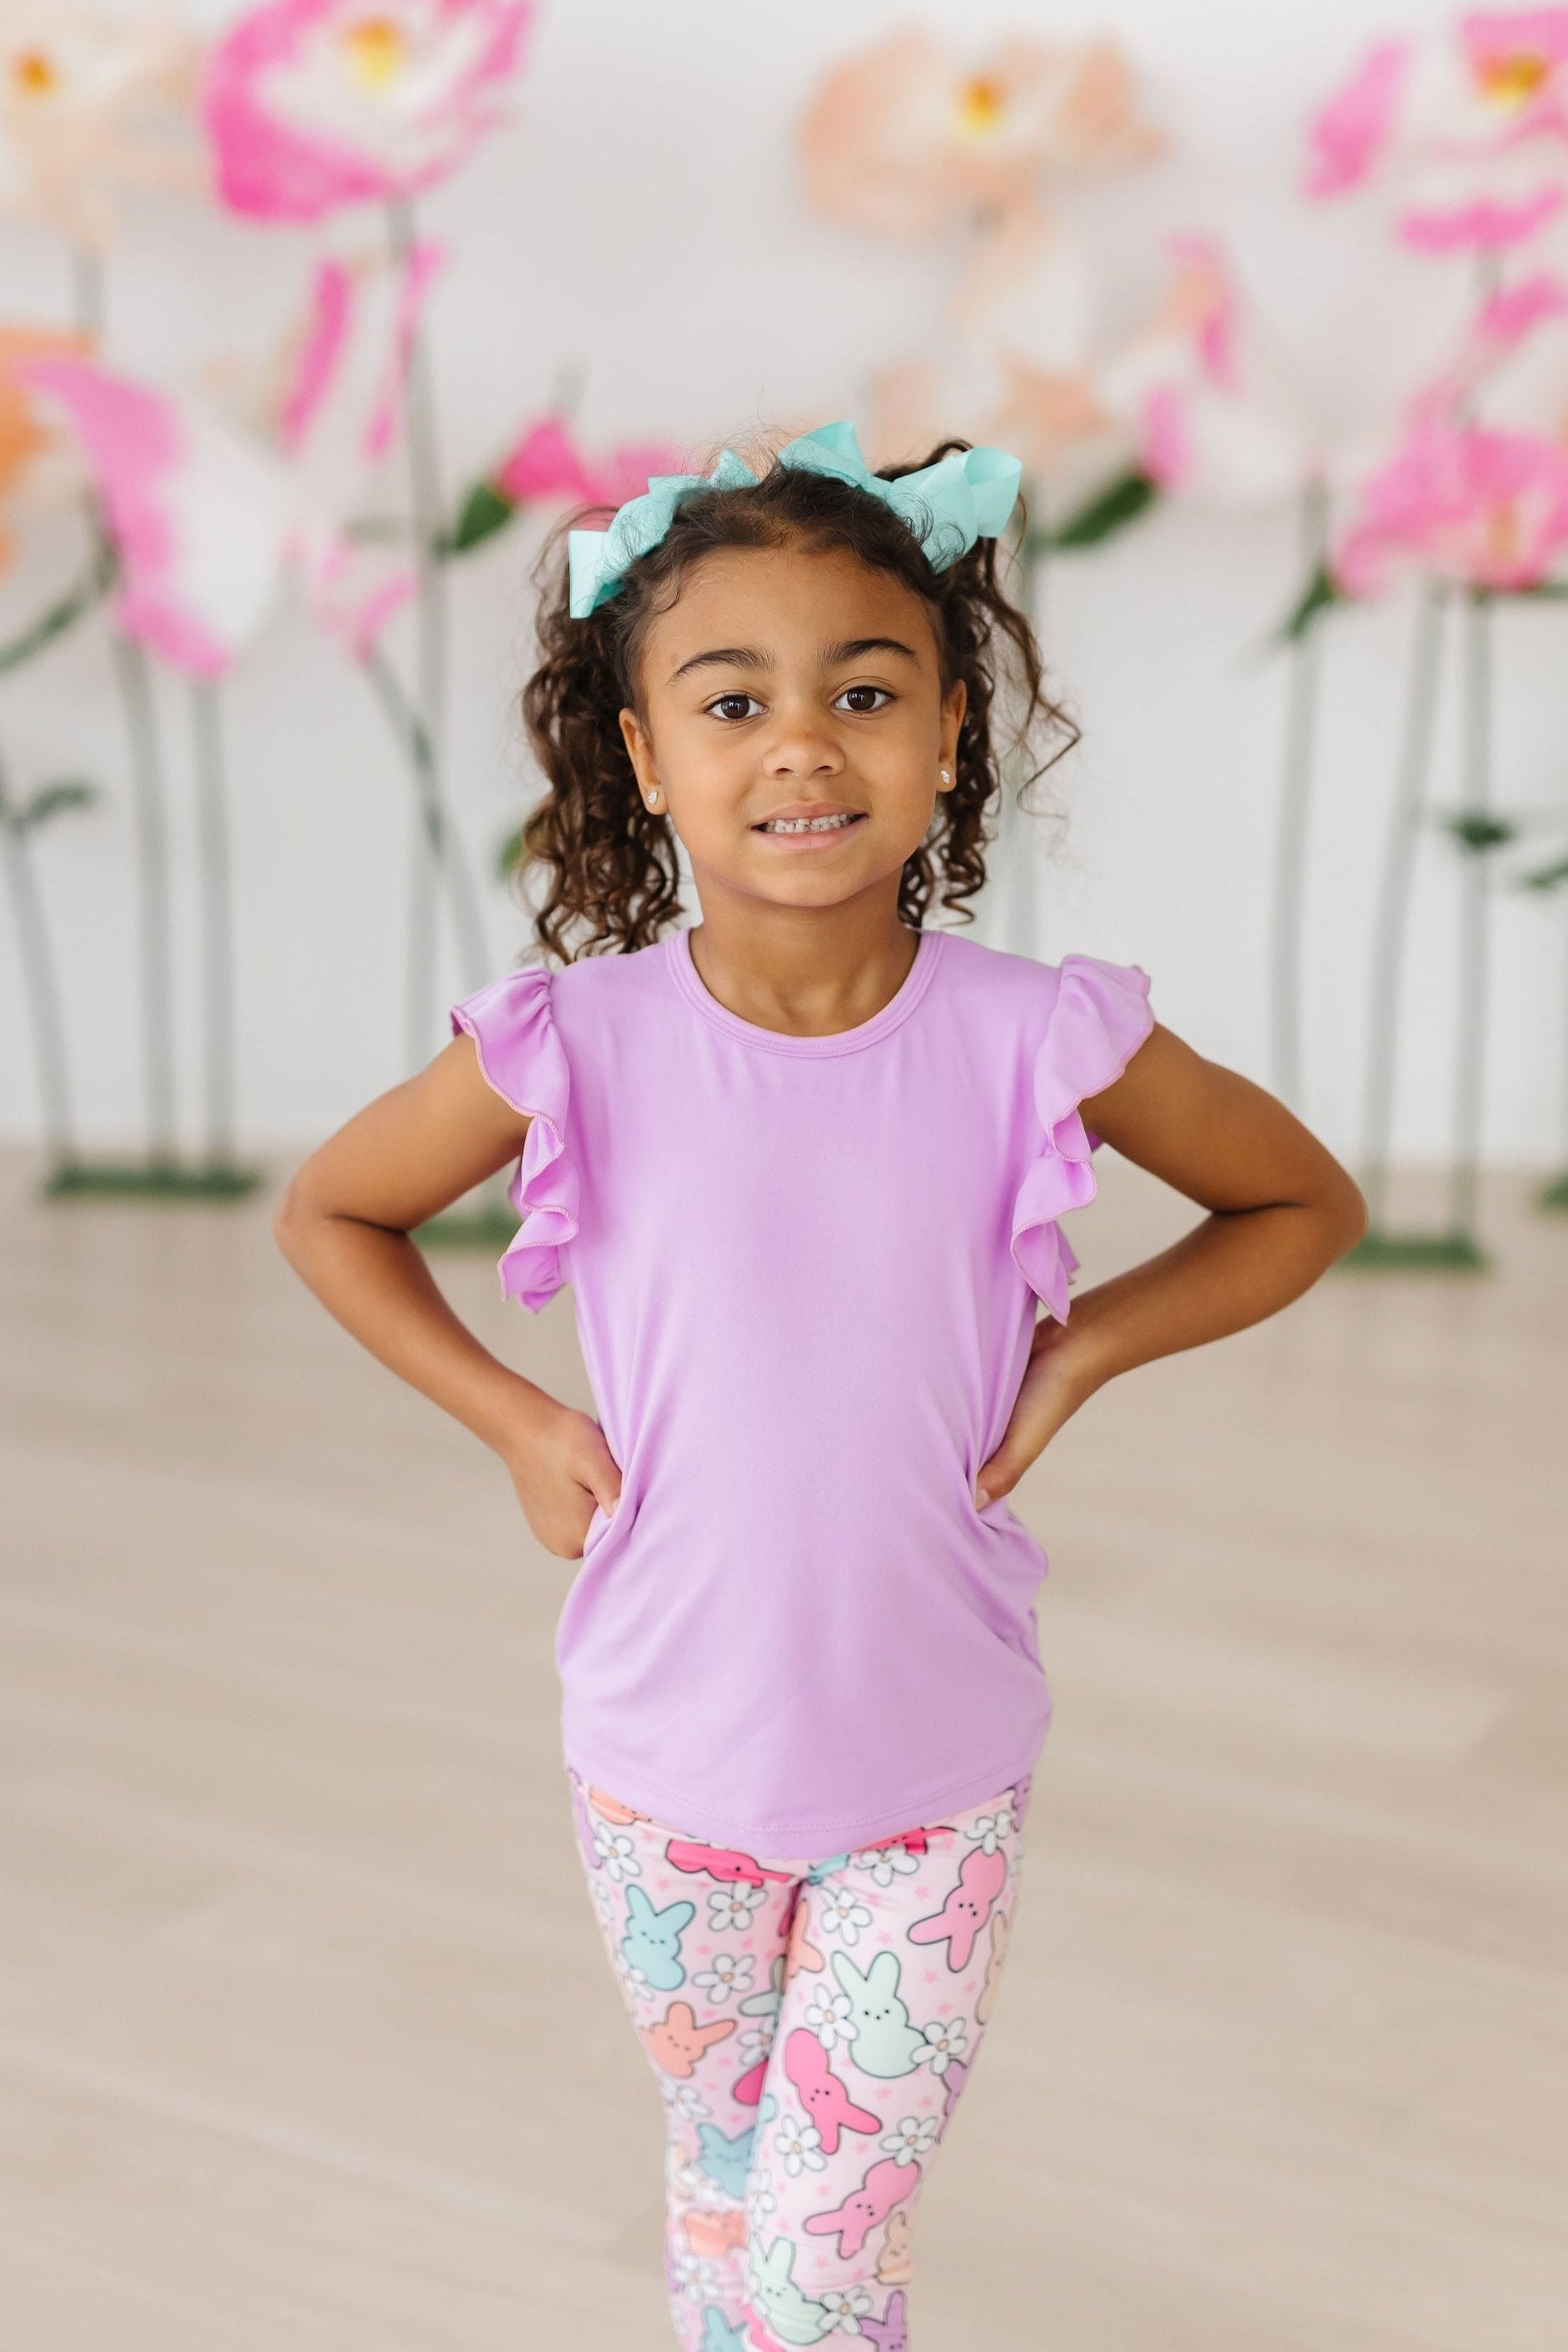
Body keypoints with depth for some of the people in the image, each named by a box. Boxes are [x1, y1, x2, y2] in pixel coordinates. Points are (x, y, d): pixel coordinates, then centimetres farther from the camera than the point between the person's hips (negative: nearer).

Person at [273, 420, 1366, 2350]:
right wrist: (513, 1422, -6)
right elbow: (326, 1212, 2)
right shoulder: (575, 1049, -16)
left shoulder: (1035, 1044, -17)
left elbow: (1306, 1203, 1)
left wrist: (1079, 1351, -10)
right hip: (667, 1757, 1)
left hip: (937, 1770, -1)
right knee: (723, 2175, 23)